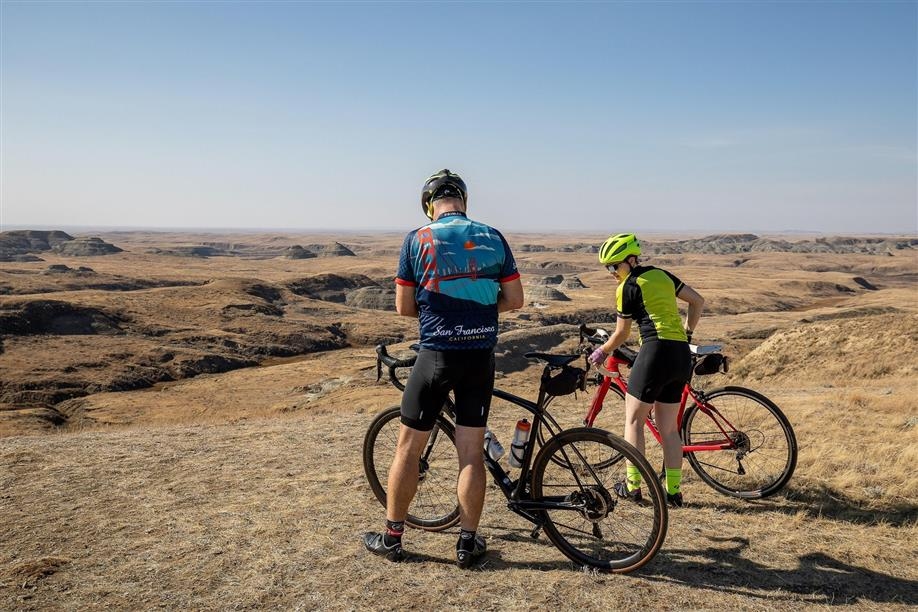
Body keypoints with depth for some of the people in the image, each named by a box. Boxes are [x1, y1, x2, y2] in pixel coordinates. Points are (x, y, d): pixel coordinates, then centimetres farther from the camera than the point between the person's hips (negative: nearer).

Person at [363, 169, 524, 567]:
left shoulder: (417, 240, -4)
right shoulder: (493, 238, 3)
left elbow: (404, 307, -2)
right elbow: (514, 299, 4)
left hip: (437, 355, -2)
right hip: (481, 357, 3)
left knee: (408, 447, 11)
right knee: (471, 452, 10)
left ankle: (392, 538, 22)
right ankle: (468, 542, 19)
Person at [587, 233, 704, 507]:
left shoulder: (628, 287, -2)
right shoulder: (661, 274, 17)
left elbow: (621, 334, 3)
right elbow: (698, 301, 20)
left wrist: (601, 352, 20)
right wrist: (687, 333, 28)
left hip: (656, 350, -7)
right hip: (682, 355, 7)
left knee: (633, 420, 6)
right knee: (669, 428, 12)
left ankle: (632, 485, 7)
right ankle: (673, 491, 14)